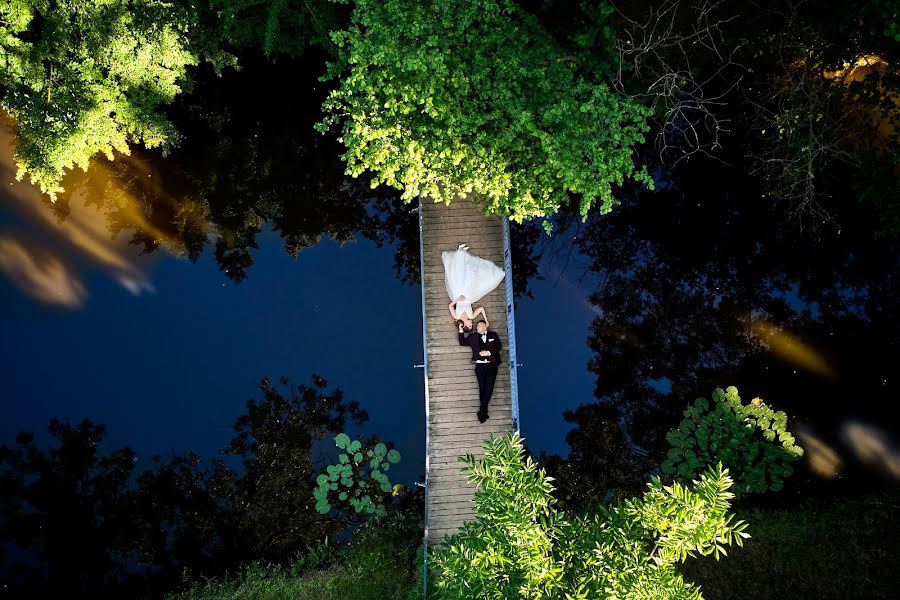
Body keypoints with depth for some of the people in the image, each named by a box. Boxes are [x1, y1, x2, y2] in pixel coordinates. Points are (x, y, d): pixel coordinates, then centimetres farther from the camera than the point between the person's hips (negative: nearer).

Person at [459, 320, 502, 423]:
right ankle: (484, 412, 2)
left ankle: (482, 411, -2)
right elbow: (462, 342, 11)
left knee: (489, 387, -8)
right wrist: (461, 331, 2)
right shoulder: (473, 337, 15)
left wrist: (488, 352, -10)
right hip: (480, 365, 1)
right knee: (482, 388, -3)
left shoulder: (493, 335, 12)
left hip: (492, 365, -1)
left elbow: (499, 346, 2)